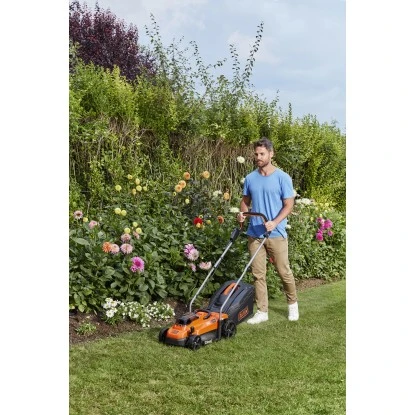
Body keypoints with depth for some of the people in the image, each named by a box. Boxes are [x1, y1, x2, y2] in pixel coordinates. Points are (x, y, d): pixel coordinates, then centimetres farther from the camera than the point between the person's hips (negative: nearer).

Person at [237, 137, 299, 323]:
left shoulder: (282, 178, -6)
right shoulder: (250, 178, 7)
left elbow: (288, 205, -7)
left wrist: (275, 222, -21)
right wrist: (242, 213, -6)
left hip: (276, 234, -4)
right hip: (254, 234, 4)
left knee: (284, 272, 6)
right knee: (258, 274, 6)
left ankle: (292, 304, 28)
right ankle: (262, 311, 14)